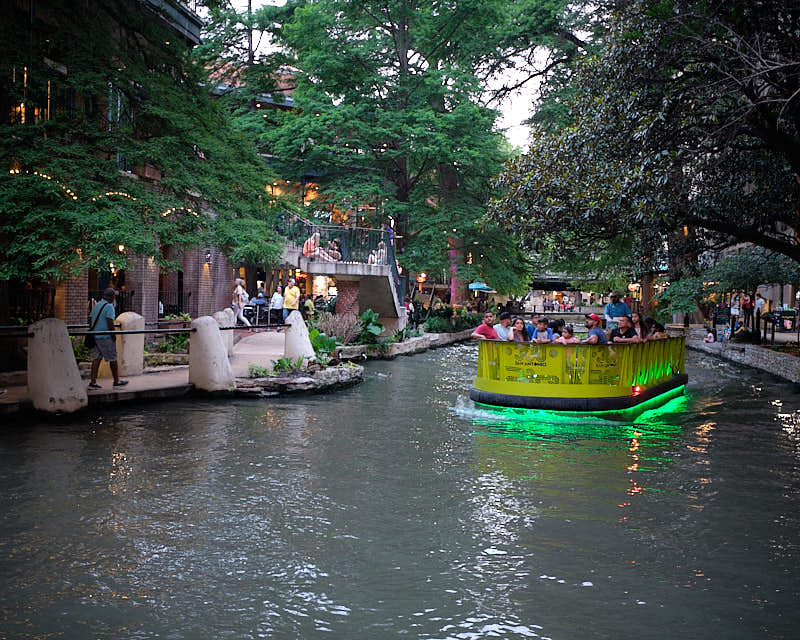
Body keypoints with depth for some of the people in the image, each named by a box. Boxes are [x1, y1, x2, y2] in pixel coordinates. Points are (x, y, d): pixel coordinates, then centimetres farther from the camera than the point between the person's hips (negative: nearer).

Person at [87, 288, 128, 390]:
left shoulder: (97, 305, 14)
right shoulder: (109, 306, -12)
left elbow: (90, 319, 16)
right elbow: (110, 322, -20)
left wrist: (92, 331, 21)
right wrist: (113, 335, -13)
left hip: (95, 336, 8)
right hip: (105, 337, -8)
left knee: (96, 358, 8)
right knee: (112, 359, 2)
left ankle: (93, 382, 4)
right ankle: (116, 381, 10)